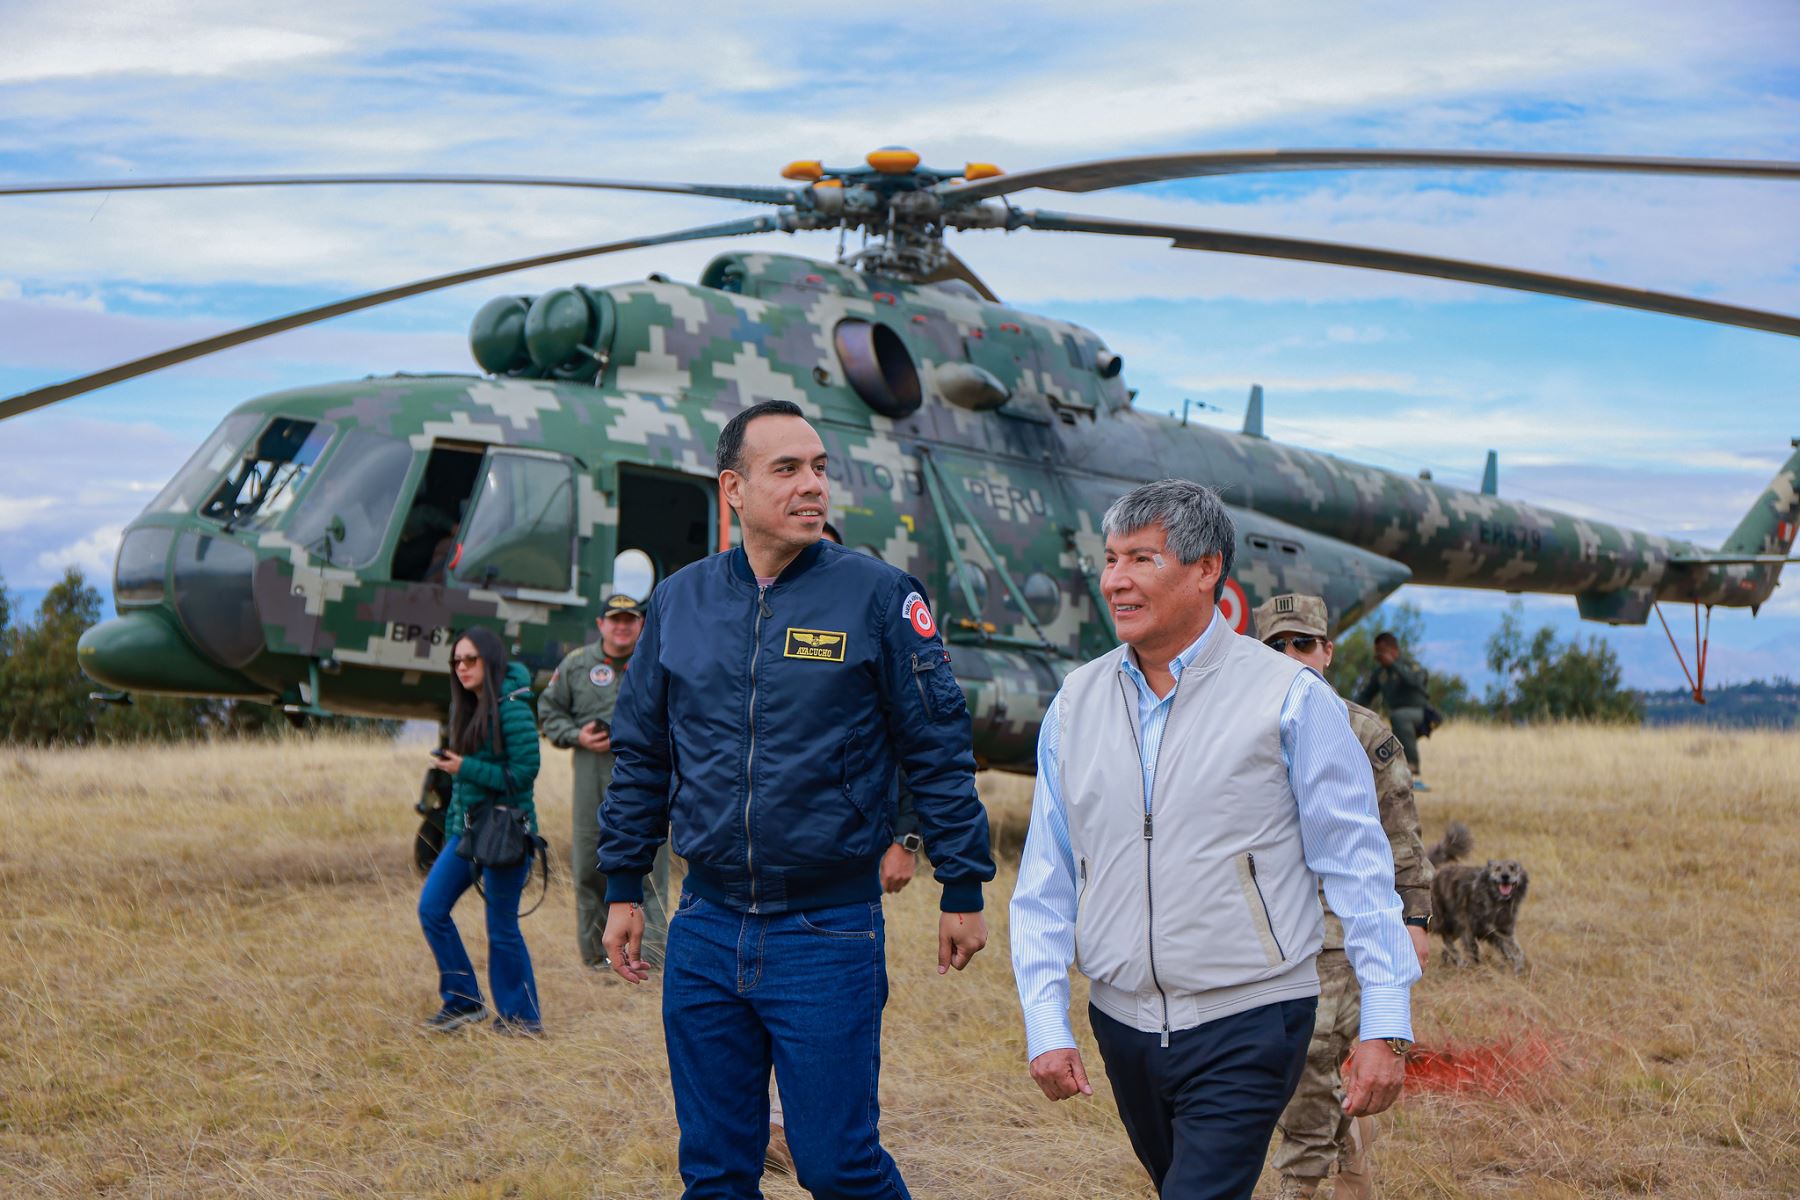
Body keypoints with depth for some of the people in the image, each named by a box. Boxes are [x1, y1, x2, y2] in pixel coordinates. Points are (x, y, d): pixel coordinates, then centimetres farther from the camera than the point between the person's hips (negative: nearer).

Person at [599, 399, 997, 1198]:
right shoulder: (679, 600, 6)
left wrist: (963, 888, -2)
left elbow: (938, 749, -2)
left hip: (830, 932, -4)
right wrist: (622, 890, 13)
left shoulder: (877, 595, -4)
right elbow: (639, 756, 14)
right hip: (705, 931, 4)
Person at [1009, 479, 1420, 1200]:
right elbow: (1045, 884, 9)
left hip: (1246, 1029, -5)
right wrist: (1046, 1025, 1)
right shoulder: (1076, 703, 6)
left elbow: (1358, 866, -4)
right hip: (1122, 1025, 5)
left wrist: (1386, 1025, -9)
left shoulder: (1290, 699, -6)